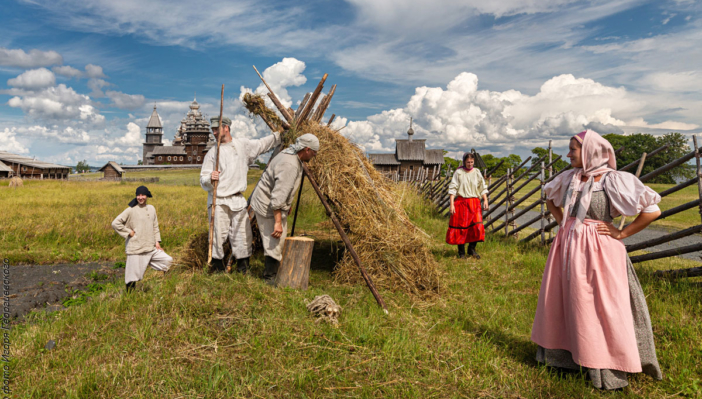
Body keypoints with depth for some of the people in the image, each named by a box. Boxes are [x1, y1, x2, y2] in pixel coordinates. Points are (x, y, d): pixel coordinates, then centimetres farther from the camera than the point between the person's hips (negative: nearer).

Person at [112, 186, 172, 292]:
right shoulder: (131, 210, -6)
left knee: (168, 260, -1)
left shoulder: (151, 208, 10)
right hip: (136, 249, -5)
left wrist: (157, 241, 7)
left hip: (151, 248, 5)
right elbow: (115, 223, -9)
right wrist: (128, 232, -9)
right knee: (133, 276, 1)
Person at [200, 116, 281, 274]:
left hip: (238, 200, 2)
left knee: (243, 234, 3)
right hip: (218, 201, -2)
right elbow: (203, 179, 0)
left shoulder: (243, 145, 9)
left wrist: (280, 134, 19)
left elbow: (263, 144, 22)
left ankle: (243, 267, 16)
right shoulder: (213, 152, 3)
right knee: (218, 235, -3)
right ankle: (217, 267, 13)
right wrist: (210, 179, -22)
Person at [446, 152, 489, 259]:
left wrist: (485, 200, -1)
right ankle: (461, 252, 15)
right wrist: (451, 204, -11)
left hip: (474, 203, 2)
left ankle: (471, 249, 14)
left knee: (477, 226, -6)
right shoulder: (458, 172, 0)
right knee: (461, 227, 1)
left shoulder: (477, 172, 8)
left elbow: (483, 187, 12)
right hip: (461, 202, -2)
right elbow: (452, 189, -4)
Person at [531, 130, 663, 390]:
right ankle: (562, 353, 34)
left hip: (598, 251, -6)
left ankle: (607, 369, 18)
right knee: (561, 302, 14)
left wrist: (621, 234, -11)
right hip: (568, 247, 6)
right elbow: (550, 199, 25)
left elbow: (652, 210, -12)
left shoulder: (613, 180, -12)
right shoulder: (569, 178, 5)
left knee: (601, 308, 2)